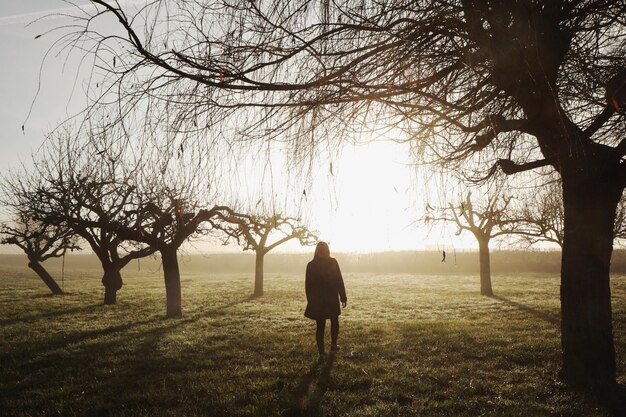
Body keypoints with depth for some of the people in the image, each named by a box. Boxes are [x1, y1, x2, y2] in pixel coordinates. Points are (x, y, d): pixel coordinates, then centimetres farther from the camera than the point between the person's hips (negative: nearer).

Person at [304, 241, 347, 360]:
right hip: (332, 299, -1)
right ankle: (333, 345, 31)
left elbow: (308, 284, 3)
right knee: (334, 322, 21)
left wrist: (310, 301, 12)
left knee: (320, 326, 7)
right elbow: (339, 281, -9)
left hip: (316, 301, 2)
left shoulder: (311, 265, -1)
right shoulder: (332, 262, -8)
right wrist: (343, 298, -3)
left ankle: (321, 352, 3)